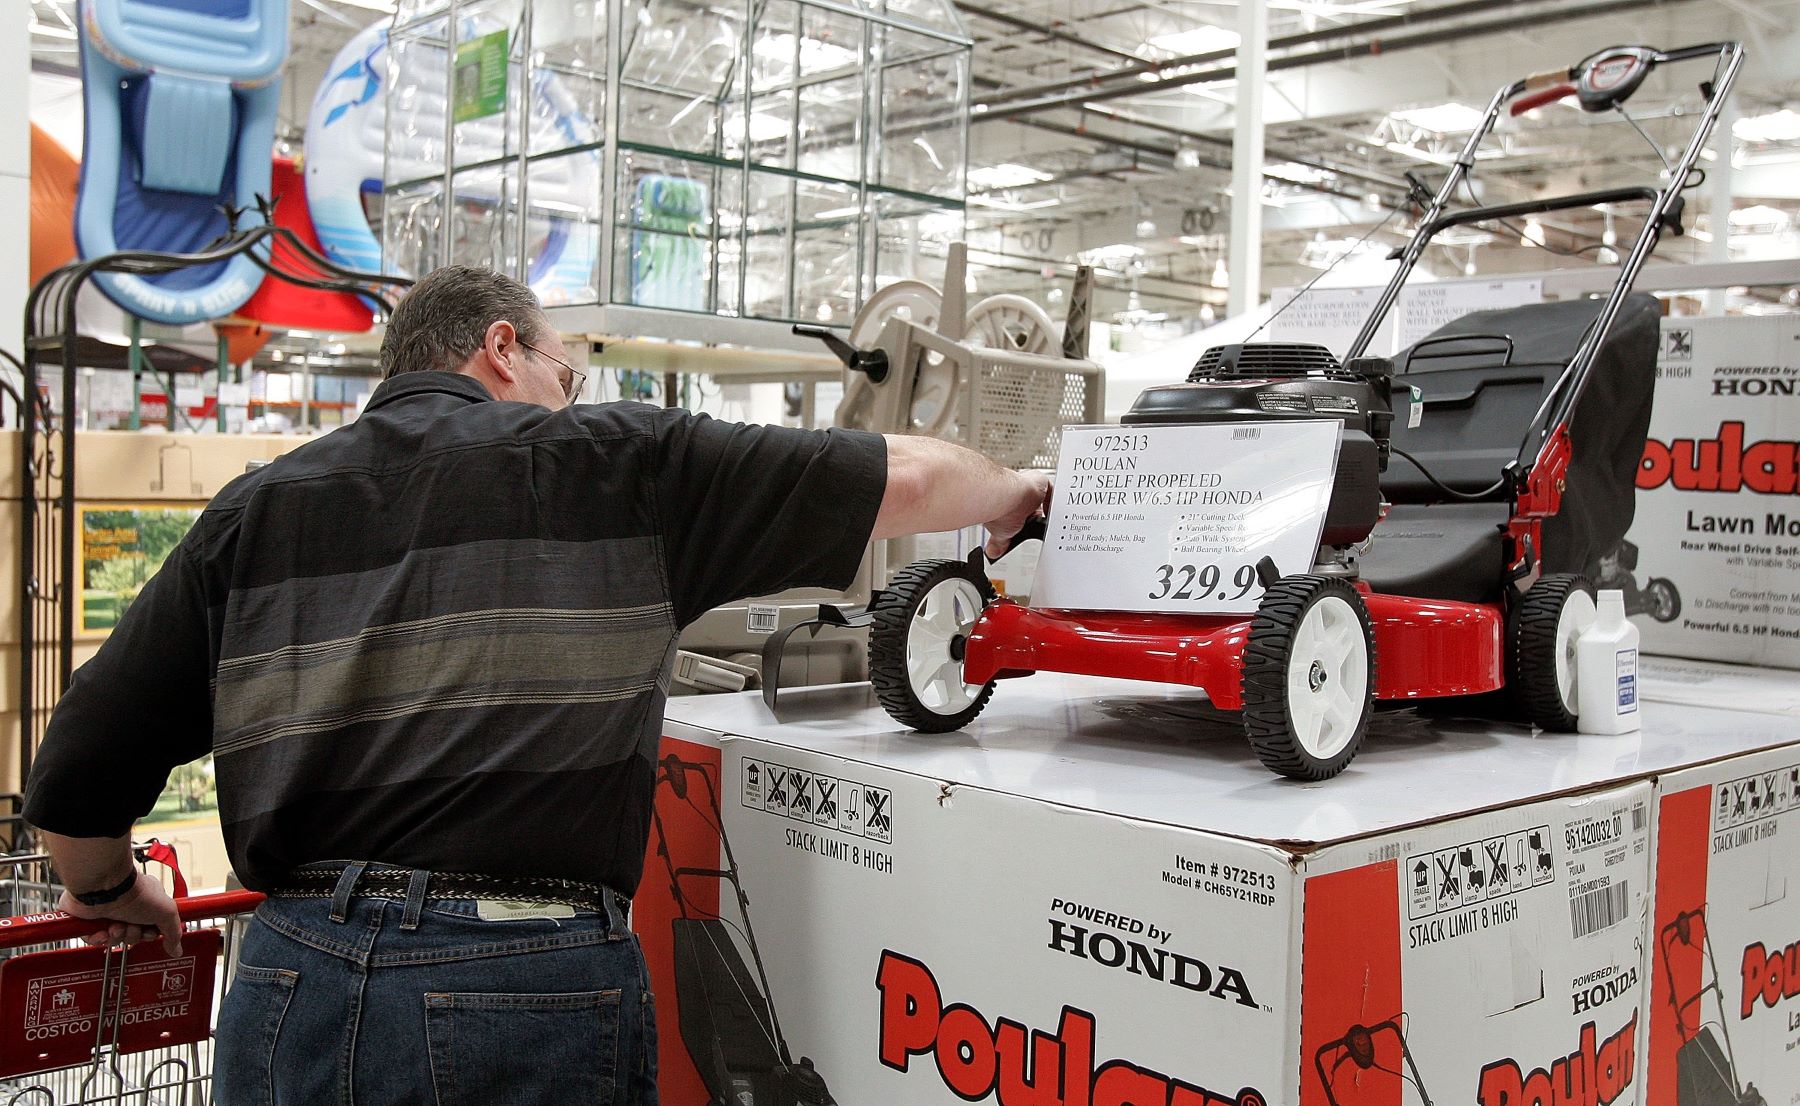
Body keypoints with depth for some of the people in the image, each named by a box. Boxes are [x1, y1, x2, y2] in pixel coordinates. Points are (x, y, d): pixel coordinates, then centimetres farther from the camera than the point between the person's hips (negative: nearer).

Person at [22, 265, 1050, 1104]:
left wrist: (110, 892, 30)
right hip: (535, 990, -3)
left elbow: (77, 778, 10)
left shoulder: (252, 511, 10)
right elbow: (904, 478, 5)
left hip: (291, 988, 3)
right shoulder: (613, 460, 2)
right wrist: (1010, 493, 25)